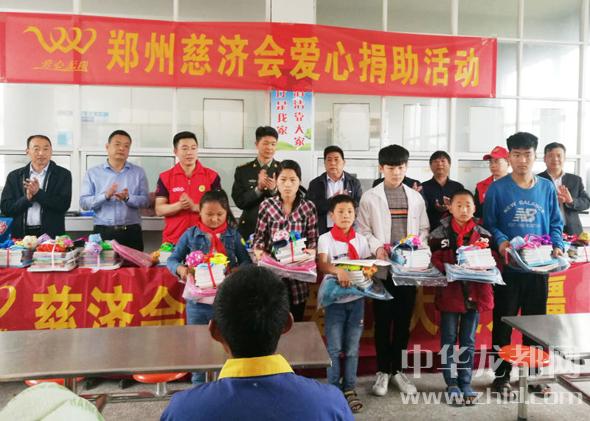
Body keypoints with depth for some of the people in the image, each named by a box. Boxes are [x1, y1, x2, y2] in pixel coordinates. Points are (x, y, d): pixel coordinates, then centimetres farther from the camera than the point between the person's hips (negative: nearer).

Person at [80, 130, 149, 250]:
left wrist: (128, 198, -19)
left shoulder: (138, 172, 8)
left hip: (131, 232, 1)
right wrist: (105, 196, -19)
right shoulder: (93, 173, 7)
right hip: (102, 232, 0)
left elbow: (145, 200, 0)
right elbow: (83, 202, -2)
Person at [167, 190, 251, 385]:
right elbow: (172, 260, 0)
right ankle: (198, 386, 34)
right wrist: (180, 269, -21)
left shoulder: (233, 234, -1)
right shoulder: (190, 234, -2)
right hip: (198, 302, 0)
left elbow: (246, 261, 0)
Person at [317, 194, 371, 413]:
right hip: (334, 299, -3)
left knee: (352, 348, 10)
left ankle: (349, 389, 22)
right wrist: (338, 271, -39)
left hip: (356, 298, 3)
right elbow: (321, 264, -20)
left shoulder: (361, 240, 6)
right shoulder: (325, 239, -5)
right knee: (334, 348, 3)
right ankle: (334, 389, 17)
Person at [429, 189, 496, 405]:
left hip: (474, 293, 2)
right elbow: (432, 259, -6)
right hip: (450, 292, -2)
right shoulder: (439, 234, -4)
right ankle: (452, 384, 19)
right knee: (448, 340, 7)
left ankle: (465, 383, 24)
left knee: (468, 341, 12)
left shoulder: (483, 234, 3)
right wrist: (446, 270, -21)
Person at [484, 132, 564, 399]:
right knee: (503, 321, 5)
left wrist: (557, 246, -8)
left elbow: (556, 223, 9)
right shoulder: (497, 188, -3)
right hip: (507, 266, -3)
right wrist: (501, 241, -20)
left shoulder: (547, 188, 6)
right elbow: (489, 224, -2)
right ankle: (502, 376, 18)